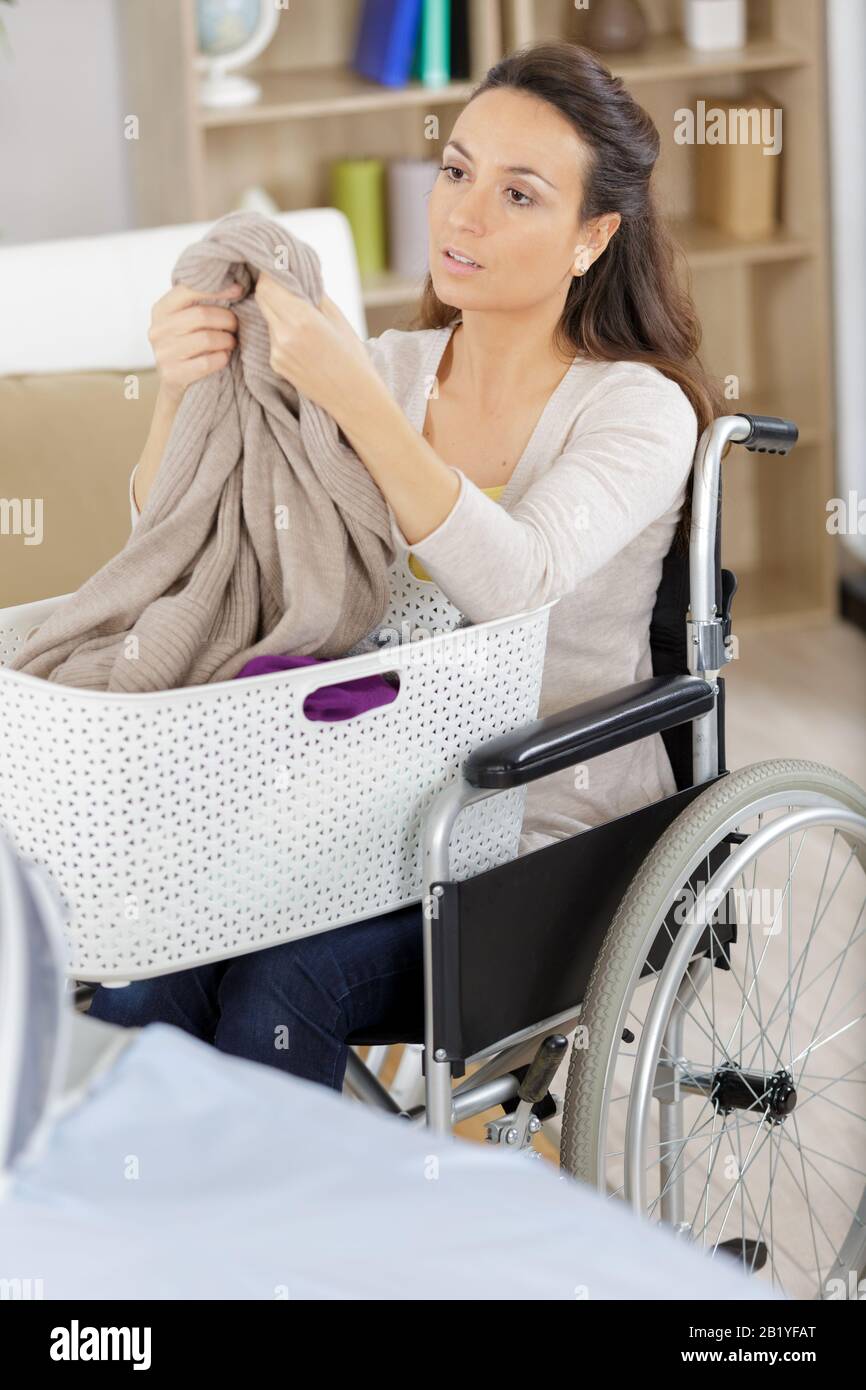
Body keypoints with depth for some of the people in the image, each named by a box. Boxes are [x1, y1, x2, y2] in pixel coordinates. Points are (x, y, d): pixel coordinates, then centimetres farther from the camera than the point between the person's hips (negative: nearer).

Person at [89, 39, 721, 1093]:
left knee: (284, 979, -29)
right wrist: (180, 393, -17)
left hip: (557, 845, -4)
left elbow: (515, 585, -26)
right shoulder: (391, 369, 8)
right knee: (145, 975, -24)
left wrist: (354, 396, -33)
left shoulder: (638, 407, -6)